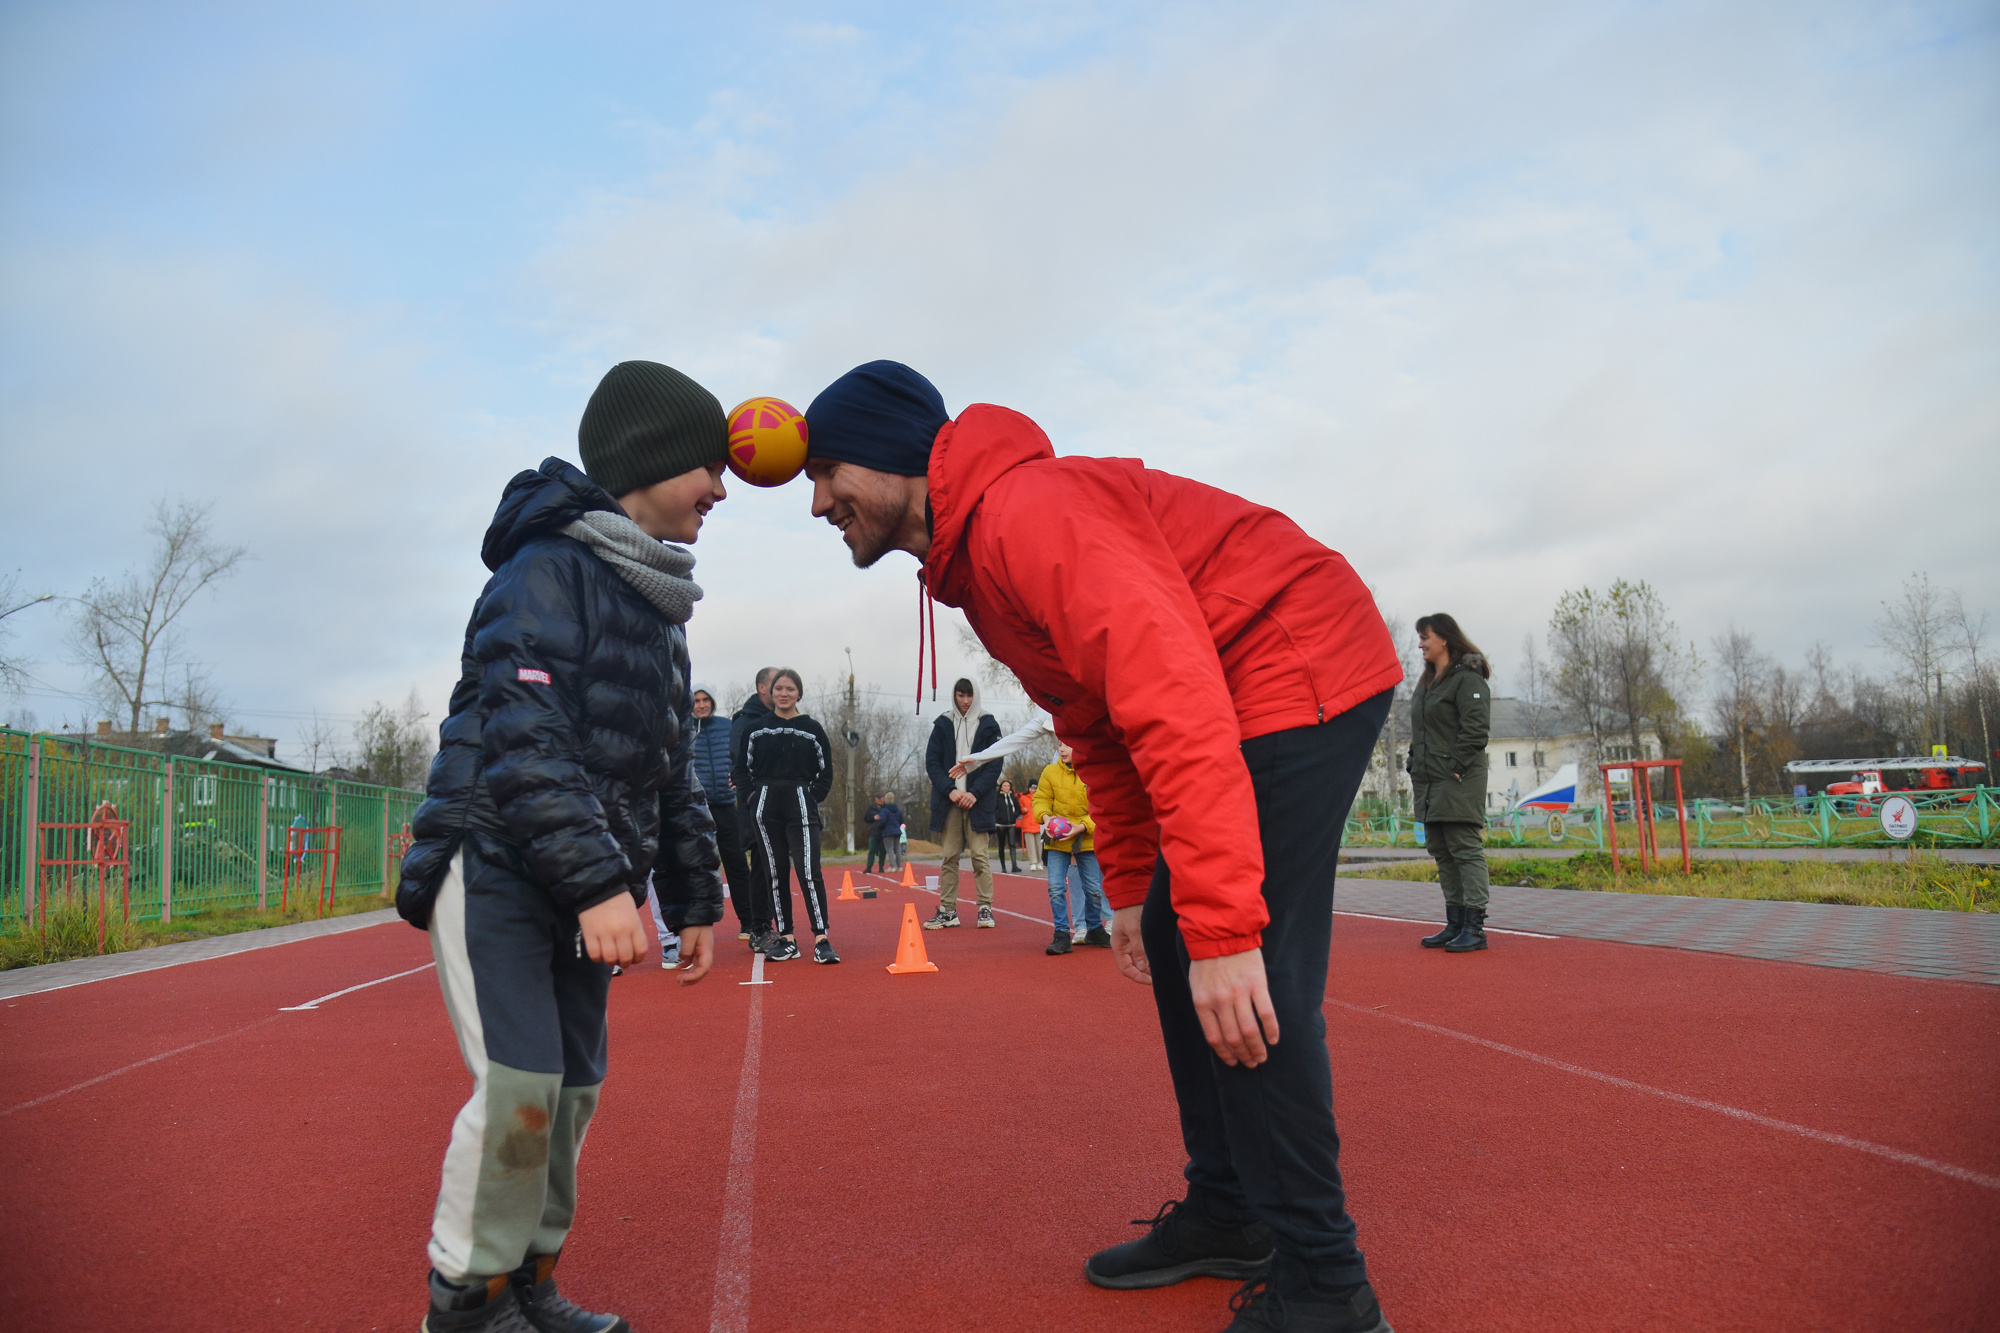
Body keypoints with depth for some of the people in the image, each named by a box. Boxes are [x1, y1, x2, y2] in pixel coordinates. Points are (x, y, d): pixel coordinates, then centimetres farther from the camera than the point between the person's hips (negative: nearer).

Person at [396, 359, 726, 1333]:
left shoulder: (660, 608, 15)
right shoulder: (548, 568, -12)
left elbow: (673, 771, 20)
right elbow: (523, 741, -23)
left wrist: (694, 897, 17)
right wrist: (599, 882, -29)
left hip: (583, 888, 8)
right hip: (493, 868, -8)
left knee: (575, 1087, 8)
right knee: (520, 1085, -13)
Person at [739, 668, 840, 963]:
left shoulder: (811, 729, 4)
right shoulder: (757, 729, 7)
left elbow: (826, 773, 7)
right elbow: (744, 768, 13)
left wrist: (812, 799, -3)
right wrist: (756, 795, 2)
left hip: (801, 804, -2)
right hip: (766, 808, 2)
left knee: (808, 870, -13)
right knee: (776, 873, 6)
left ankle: (821, 939, -12)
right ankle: (786, 938, 13)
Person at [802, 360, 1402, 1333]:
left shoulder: (1031, 512, -23)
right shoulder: (972, 561, 10)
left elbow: (1179, 705, -33)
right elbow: (1098, 732, 18)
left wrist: (1222, 925, -35)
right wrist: (1129, 887, 18)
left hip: (1305, 675, -10)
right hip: (1253, 701, 10)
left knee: (1252, 985, -13)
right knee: (1174, 952, 12)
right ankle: (1227, 1216, 25)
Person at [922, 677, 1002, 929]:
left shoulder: (988, 725, 4)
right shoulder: (943, 724, 8)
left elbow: (995, 765, 1)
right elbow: (931, 761, 4)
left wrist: (975, 793, -11)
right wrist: (950, 790, -9)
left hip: (977, 800, -1)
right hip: (948, 799, 2)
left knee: (979, 856, -4)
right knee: (949, 857, 4)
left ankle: (985, 909, 3)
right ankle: (948, 911, 8)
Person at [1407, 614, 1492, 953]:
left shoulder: (1468, 679, -8)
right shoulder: (1426, 682, 19)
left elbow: (1476, 728, -16)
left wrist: (1457, 767, -19)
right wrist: (1415, 767, 12)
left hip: (1458, 781, -9)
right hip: (1429, 783, 9)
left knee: (1466, 850, -7)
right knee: (1441, 852, 10)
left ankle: (1474, 927, -5)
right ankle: (1455, 923, 16)